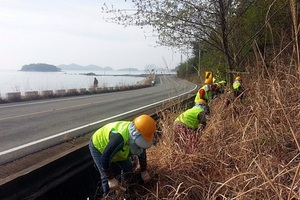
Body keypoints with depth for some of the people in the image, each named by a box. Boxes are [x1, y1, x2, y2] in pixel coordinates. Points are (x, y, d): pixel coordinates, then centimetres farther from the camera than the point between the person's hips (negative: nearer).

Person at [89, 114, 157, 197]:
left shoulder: (137, 135, -22)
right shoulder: (120, 137, -46)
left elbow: (142, 152, -3)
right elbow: (105, 158, -39)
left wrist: (144, 171, -1)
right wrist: (111, 179, -31)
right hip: (99, 146, -7)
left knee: (128, 170, 7)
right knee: (107, 177, -12)